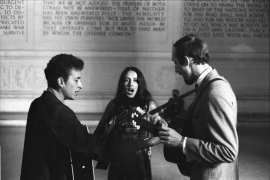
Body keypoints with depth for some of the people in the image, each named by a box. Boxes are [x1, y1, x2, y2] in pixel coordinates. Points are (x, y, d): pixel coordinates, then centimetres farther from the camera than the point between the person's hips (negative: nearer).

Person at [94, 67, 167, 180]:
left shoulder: (149, 105, -6)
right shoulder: (114, 104, -2)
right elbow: (98, 132, 5)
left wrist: (139, 145, -24)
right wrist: (104, 151, -12)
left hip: (140, 163, -1)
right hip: (117, 163, 1)